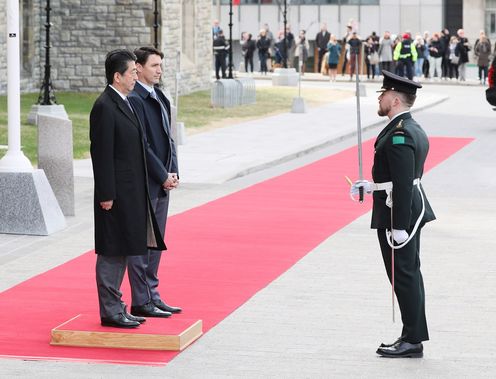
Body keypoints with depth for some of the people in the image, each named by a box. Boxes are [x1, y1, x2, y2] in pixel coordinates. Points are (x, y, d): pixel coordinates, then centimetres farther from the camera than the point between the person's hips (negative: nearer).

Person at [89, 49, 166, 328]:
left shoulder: (124, 103, 14)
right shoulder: (105, 107, -15)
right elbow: (102, 154, -18)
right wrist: (106, 195, -19)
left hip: (131, 194, 10)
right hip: (117, 195, -10)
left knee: (121, 251, 14)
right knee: (112, 252, -3)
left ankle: (115, 306, 21)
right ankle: (110, 311, 2)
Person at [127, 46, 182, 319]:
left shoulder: (159, 97, 15)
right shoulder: (134, 99, -15)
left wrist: (173, 172, 5)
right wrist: (163, 176, -14)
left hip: (162, 182, 9)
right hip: (144, 183, -9)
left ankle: (151, 295, 21)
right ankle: (141, 302, 1)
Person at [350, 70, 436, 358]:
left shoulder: (399, 135, -20)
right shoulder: (414, 130, 12)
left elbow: (403, 183, -24)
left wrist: (398, 226, -23)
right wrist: (372, 186, 17)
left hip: (397, 215, -10)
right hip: (413, 209, 10)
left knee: (403, 277, -4)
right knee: (410, 275, 14)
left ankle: (412, 341, 2)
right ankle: (413, 337, 20)